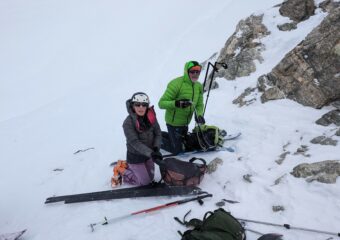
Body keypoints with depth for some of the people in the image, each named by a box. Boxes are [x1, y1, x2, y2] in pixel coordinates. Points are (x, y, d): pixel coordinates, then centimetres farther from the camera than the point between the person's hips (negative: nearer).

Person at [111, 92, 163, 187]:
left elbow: (158, 134, -3)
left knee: (150, 178, 20)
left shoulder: (151, 117, -10)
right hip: (135, 156, -6)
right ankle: (120, 171, 20)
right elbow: (134, 142, -29)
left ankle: (127, 165, 33)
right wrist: (151, 153, -39)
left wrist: (156, 148, -21)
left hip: (148, 154, 6)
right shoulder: (128, 122, -25)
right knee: (144, 181, 4)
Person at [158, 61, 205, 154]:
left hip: (185, 123, 7)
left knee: (183, 144, 24)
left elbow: (199, 105, 6)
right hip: (174, 123, -7)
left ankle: (162, 135, 37)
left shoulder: (199, 86, 0)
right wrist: (176, 103, -38)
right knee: (177, 150, 2)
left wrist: (199, 115, -14)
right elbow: (161, 103, -23)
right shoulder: (176, 84, -22)